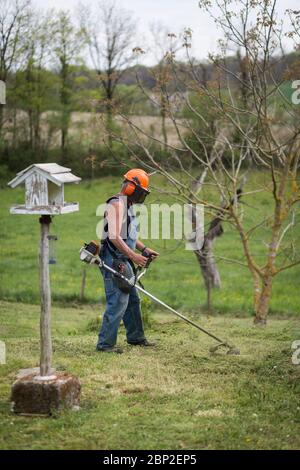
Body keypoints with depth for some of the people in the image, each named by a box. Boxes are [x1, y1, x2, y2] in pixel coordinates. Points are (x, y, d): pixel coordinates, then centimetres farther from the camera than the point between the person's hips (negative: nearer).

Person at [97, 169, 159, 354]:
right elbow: (114, 237, -23)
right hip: (114, 260, -11)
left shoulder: (127, 206, 19)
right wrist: (133, 256, -24)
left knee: (133, 300, 18)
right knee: (118, 302, -13)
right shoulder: (116, 205, -15)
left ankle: (136, 337, 31)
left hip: (124, 262, 11)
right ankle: (105, 343, -9)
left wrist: (145, 249, 19)